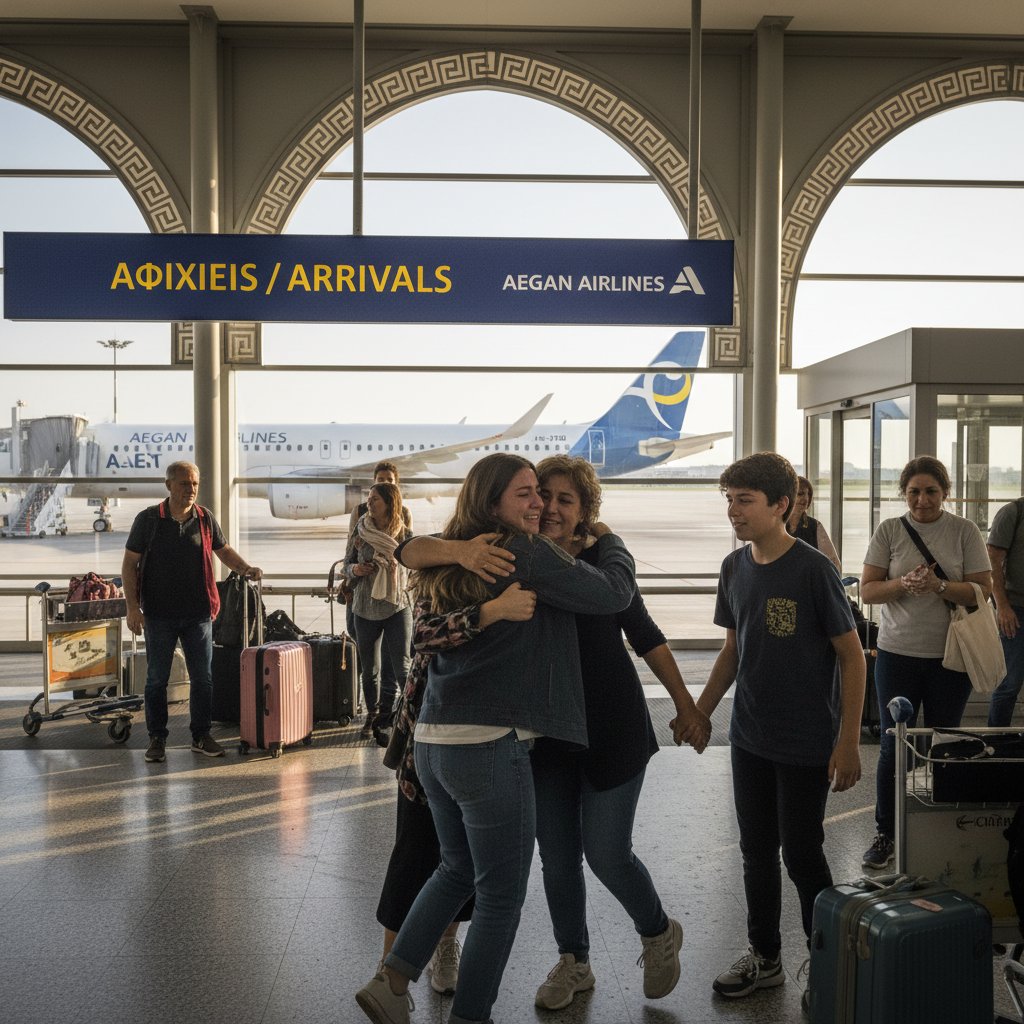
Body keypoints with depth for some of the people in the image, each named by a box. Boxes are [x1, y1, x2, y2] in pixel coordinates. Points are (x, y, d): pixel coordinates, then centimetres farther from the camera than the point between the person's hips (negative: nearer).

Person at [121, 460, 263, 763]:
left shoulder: (205, 518, 4)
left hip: (198, 613, 2)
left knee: (202, 678, 6)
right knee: (157, 679, 6)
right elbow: (129, 564, -1)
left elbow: (223, 550, 17)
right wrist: (133, 607, -9)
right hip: (159, 615, -2)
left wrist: (246, 568, -3)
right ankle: (157, 738, 19)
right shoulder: (148, 519, -4)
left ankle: (201, 736, 19)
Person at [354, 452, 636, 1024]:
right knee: (501, 897, 9)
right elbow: (615, 594, -8)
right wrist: (609, 540, 10)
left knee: (458, 870, 28)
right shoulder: (530, 555, -12)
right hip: (491, 746, -8)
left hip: (434, 742, 8)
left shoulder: (454, 562, 9)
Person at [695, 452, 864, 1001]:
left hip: (806, 744, -6)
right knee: (757, 851, 15)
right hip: (749, 738, 6)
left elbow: (852, 655, -12)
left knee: (801, 854, 5)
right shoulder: (735, 567, 1)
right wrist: (699, 712, 10)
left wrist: (848, 742, -15)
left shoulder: (813, 569, -16)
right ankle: (765, 957, 33)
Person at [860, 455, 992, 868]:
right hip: (897, 654, 0)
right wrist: (904, 584, -21)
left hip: (950, 656, 0)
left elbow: (983, 590, -5)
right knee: (893, 746, 7)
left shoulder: (965, 531, -1)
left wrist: (939, 585, -22)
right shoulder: (889, 531, 0)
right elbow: (867, 590, -2)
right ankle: (885, 834, 19)